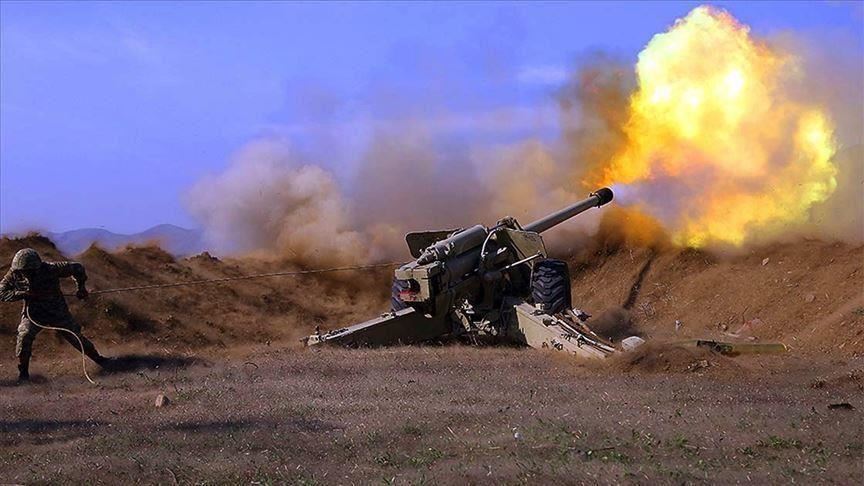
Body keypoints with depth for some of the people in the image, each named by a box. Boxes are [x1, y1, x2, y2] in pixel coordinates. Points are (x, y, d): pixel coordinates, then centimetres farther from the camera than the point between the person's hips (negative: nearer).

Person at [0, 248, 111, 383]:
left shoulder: (50, 269, -26)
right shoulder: (14, 274, -18)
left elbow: (77, 268, -16)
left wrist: (81, 287, -5)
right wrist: (22, 294, -28)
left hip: (57, 311, -1)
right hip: (33, 313, 1)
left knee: (75, 336, 4)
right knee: (24, 336, -22)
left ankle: (97, 357, 27)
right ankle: (23, 371, -6)